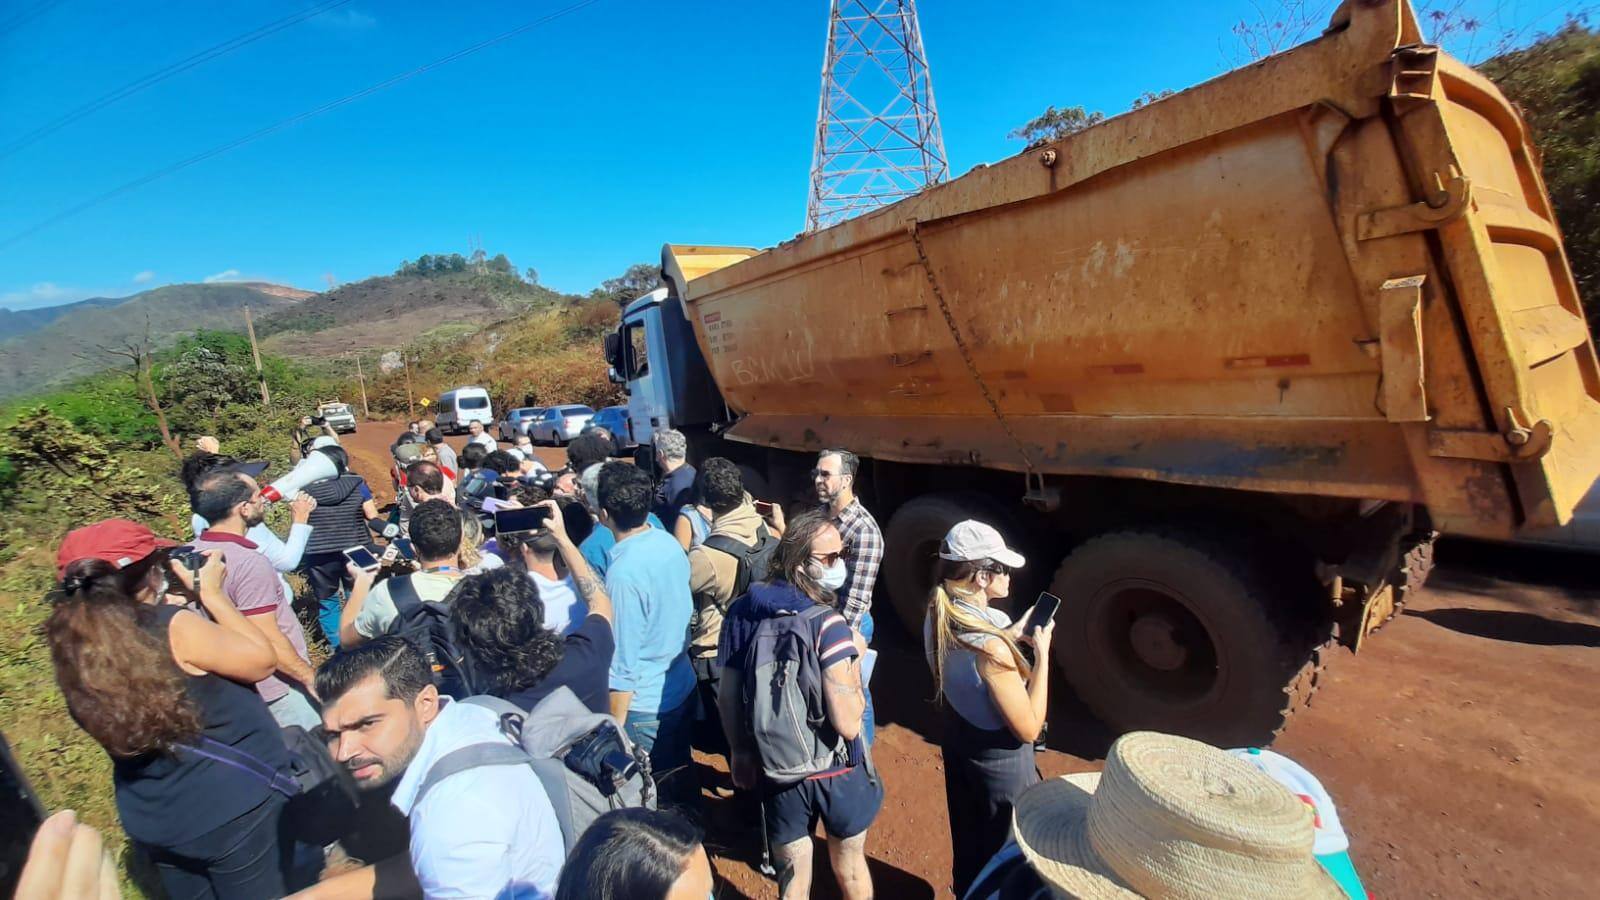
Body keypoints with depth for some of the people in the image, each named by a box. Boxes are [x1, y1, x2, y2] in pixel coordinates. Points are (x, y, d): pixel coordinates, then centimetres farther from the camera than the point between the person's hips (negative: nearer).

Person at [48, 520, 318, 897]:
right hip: (235, 808, -7)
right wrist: (212, 594, -9)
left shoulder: (76, 645, -5)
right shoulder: (174, 627, -26)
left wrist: (184, 597, 4)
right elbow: (261, 660, -14)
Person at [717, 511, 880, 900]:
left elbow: (728, 696, 0)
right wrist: (856, 660, -13)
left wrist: (740, 751, 14)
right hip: (835, 768, -3)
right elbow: (847, 723, -27)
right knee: (849, 865, 25)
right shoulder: (828, 625, -26)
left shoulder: (742, 612, -9)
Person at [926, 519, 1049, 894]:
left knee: (967, 843, 30)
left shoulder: (937, 618, -12)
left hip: (956, 742, 7)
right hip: (1001, 762, -7)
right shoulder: (990, 645, -35)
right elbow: (1029, 728, -24)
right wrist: (1042, 650, -21)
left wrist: (1012, 634, -1)